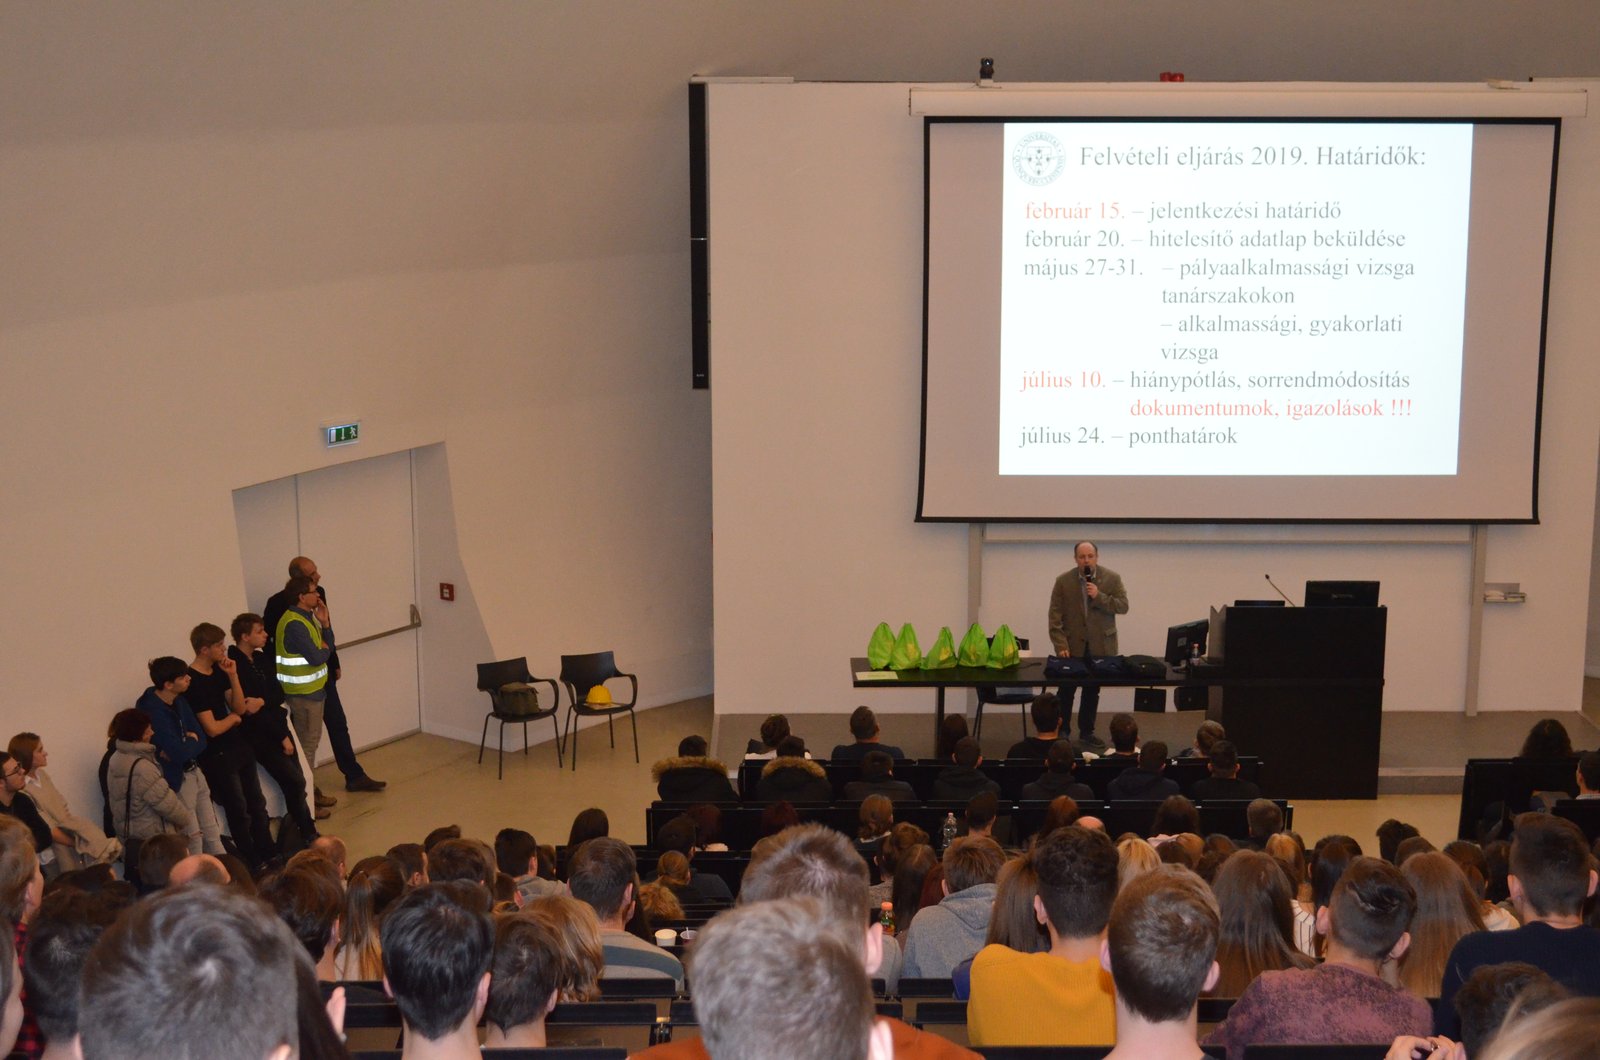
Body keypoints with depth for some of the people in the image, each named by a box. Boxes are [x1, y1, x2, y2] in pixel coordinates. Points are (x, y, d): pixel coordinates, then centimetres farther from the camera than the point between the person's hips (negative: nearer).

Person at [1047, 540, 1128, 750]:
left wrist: (1099, 597, -19)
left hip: (1100, 645, 1)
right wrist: (1060, 645, -12)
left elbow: (1123, 606, -5)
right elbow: (1055, 615, -4)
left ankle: (1086, 732, 20)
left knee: (1092, 691, 9)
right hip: (1072, 646, -1)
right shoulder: (1063, 581, -3)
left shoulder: (1112, 578, -1)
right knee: (1066, 690, 3)